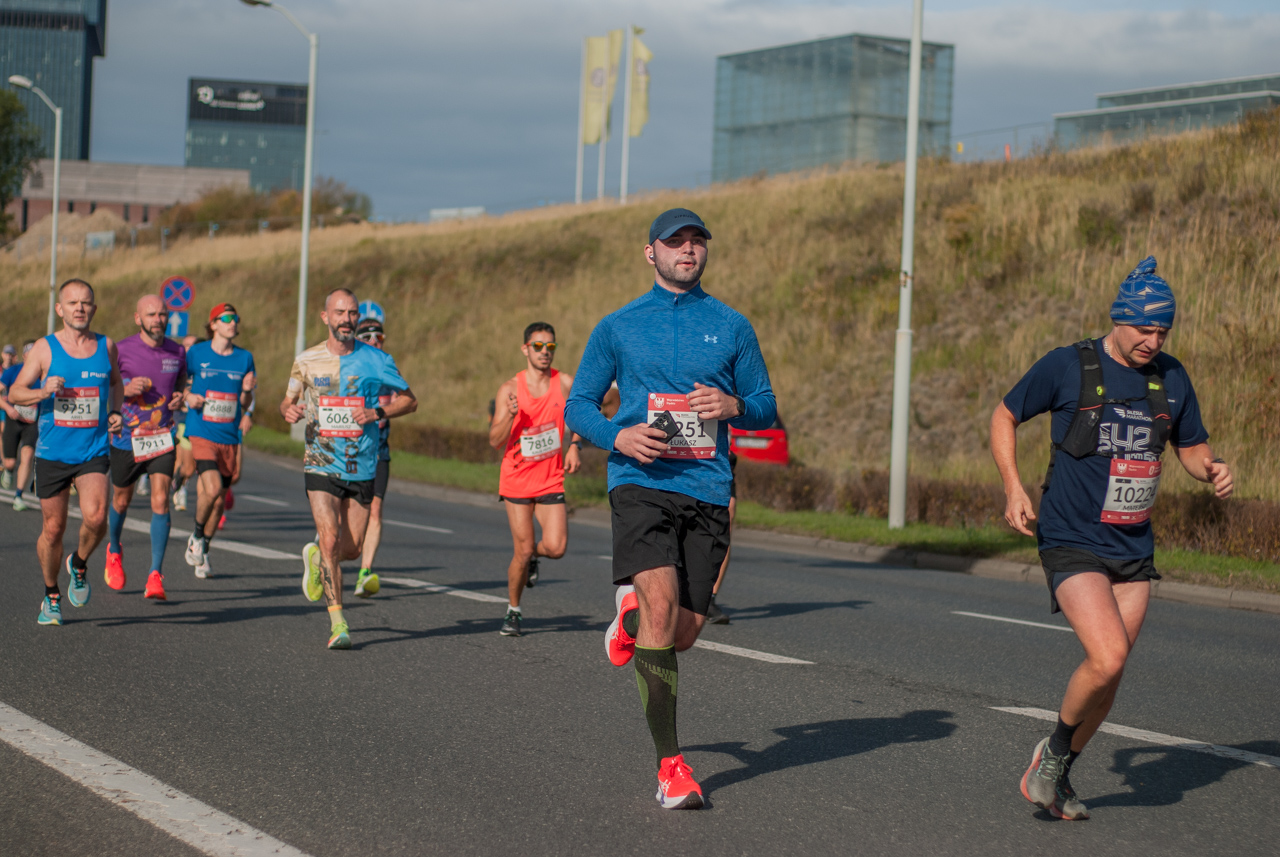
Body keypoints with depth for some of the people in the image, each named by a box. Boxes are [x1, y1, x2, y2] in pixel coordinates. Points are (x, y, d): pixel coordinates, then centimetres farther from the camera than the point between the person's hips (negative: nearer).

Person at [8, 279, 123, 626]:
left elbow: (116, 383, 24)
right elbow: (14, 392, -1)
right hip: (52, 453, -1)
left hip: (93, 452, 1)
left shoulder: (106, 346, 5)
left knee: (95, 517, -21)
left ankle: (79, 564, 10)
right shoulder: (45, 348, -1)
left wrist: (113, 413, 6)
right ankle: (51, 595, 26)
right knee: (53, 529, 5)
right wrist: (43, 392, -20)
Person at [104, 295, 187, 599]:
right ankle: (114, 551, 44)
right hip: (127, 438, -1)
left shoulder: (177, 352, 3)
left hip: (162, 437, 1)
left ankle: (156, 575, -11)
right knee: (121, 500, 14)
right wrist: (126, 390, -20)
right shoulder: (120, 351, -8)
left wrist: (179, 397, -1)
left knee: (160, 501, -13)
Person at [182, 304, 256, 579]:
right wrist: (188, 397, -11)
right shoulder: (196, 353, 0)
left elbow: (246, 405, 12)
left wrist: (246, 391, -9)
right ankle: (196, 535, 5)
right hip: (202, 433, -4)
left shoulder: (244, 358, 7)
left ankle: (203, 549, 27)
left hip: (230, 437, 4)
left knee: (220, 499, 7)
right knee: (212, 489, -22)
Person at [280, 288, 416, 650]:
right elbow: (288, 400, 12)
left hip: (363, 468, 1)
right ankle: (337, 622, -8)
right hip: (321, 465, -1)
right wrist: (289, 410, -12)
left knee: (352, 549, 6)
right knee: (331, 541, -15)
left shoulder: (376, 360, -1)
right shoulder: (306, 360, 1)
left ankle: (316, 557, 41)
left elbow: (409, 399, 4)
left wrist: (377, 413, -14)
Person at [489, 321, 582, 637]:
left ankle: (533, 555, 24)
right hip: (517, 479, -1)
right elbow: (495, 442, -9)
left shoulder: (565, 383, -3)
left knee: (556, 547, -13)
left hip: (551, 478, 1)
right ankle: (513, 611, 19)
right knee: (522, 550, -3)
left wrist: (575, 446, -1)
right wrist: (510, 415, -26)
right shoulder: (510, 389, -8)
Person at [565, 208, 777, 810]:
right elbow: (578, 405, 10)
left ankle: (631, 613, 41)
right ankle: (669, 764, -18)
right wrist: (619, 436, -10)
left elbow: (766, 409, 15)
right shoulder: (618, 327, 9)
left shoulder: (732, 327, 13)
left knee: (685, 631, 3)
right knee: (662, 606, -22)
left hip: (707, 490, 3)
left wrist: (734, 406, -8)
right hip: (640, 482, -3)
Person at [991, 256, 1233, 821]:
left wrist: (1212, 469, -6)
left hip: (1134, 550, 5)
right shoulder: (1066, 367, -8)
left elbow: (1191, 447, 17)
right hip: (1072, 544, -5)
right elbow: (1005, 417, 3)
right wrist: (1013, 487, -10)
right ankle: (1053, 752, 5)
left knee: (1108, 674, 6)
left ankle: (1059, 775, 26)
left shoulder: (1171, 377, 5)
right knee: (1107, 658, -21)